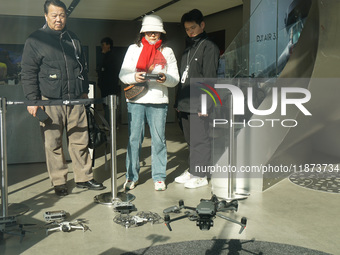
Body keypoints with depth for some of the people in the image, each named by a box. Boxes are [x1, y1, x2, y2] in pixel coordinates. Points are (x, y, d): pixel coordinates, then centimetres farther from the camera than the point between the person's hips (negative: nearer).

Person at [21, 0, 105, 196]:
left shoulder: (73, 39, 15)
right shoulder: (35, 40, 1)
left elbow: (83, 67, 25)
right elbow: (28, 73, -2)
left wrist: (84, 90, 21)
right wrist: (32, 99, -9)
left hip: (75, 100, 4)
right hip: (50, 101, -4)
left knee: (81, 141, 5)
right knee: (53, 144, 0)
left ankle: (84, 178, 16)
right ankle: (59, 183, 11)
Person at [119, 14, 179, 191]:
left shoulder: (167, 51, 14)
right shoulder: (133, 49, 13)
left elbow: (175, 79, 9)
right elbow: (122, 74, 7)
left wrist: (165, 78, -13)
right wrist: (135, 77, -14)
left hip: (158, 100, 0)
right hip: (136, 99, 0)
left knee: (159, 139, 1)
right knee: (134, 138, 1)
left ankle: (159, 177, 10)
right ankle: (131, 176, 12)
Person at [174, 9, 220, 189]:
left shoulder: (208, 47, -5)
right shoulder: (188, 49, 21)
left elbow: (209, 77, -13)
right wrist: (179, 102, 16)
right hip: (186, 104, 8)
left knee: (200, 140, -4)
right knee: (190, 140, 14)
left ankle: (201, 175, 3)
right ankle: (192, 170, 24)